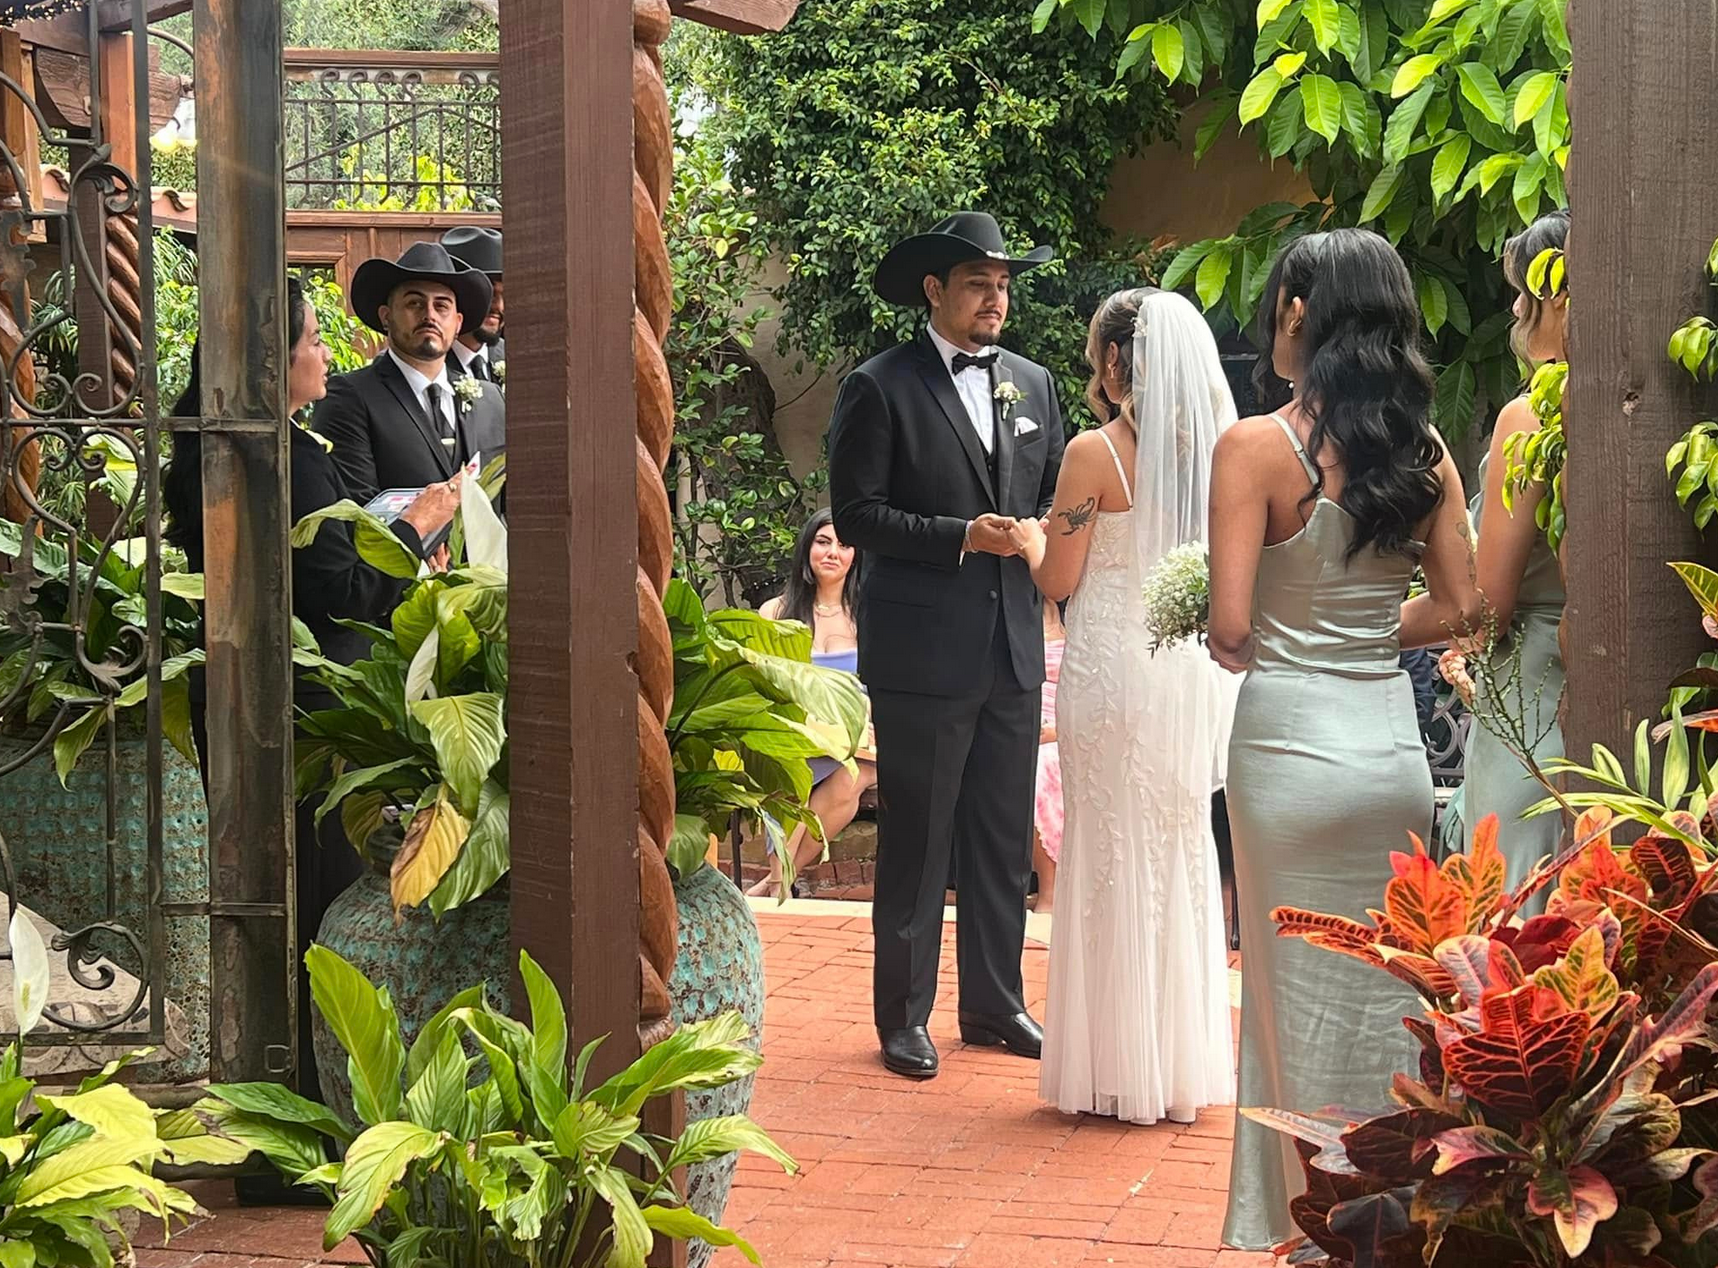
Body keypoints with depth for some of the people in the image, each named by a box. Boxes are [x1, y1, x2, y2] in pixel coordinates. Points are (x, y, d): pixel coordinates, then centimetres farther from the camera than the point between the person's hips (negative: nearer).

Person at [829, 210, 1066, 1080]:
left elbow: (1054, 496, 19)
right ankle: (903, 1016, 11)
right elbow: (857, 516, -9)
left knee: (1004, 841, 12)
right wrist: (962, 537, -17)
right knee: (916, 842, 1)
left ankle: (995, 1003, 23)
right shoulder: (879, 388, -5)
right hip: (922, 650, -6)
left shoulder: (1033, 385, 13)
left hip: (1012, 646, 6)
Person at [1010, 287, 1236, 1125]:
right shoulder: (1215, 449, 4)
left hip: (1113, 669, -5)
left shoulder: (1095, 453, -11)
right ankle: (1183, 1064, 20)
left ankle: (1118, 1069, 10)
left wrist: (1030, 538, 14)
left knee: (1114, 857, 3)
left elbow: (1058, 581, -7)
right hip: (1191, 671, 6)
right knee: (1183, 853, 13)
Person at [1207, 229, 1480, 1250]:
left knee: (1303, 994, 7)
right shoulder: (1424, 449, 3)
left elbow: (1230, 630, -16)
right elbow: (1458, 607, 5)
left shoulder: (1258, 447, -13)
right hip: (1393, 741, 5)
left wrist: (1243, 649, 5)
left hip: (1291, 740, -5)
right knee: (1386, 992, 16)